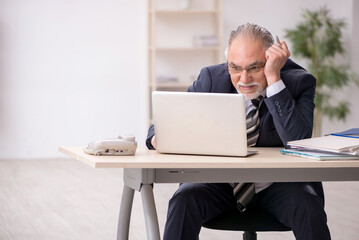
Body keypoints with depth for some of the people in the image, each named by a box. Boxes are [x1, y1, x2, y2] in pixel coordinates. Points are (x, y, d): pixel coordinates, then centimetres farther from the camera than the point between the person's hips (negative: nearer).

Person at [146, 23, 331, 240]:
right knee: (184, 200, -28)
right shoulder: (211, 78, -5)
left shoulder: (298, 82, -10)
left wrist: (274, 79, -28)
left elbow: (299, 143, -26)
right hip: (222, 183, 2)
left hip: (277, 185, -1)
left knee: (308, 207, -32)